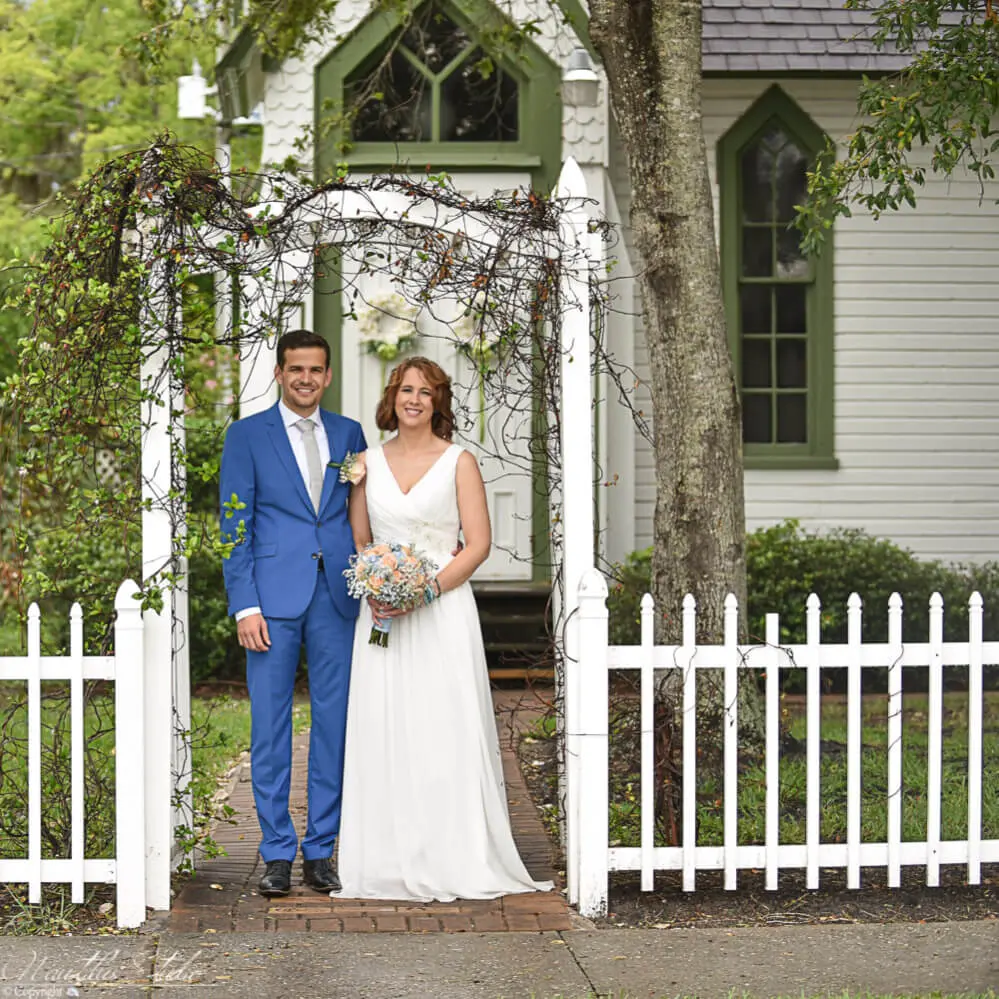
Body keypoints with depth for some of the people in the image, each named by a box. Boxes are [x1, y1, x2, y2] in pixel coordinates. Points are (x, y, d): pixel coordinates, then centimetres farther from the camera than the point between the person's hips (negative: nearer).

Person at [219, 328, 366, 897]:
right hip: (275, 599, -3)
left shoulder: (349, 434, 12)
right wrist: (245, 605, -8)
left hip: (337, 599, 3)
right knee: (270, 727, -1)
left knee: (334, 724, 5)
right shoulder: (248, 435, 4)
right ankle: (278, 854, 7)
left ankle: (321, 851, 14)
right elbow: (235, 526, 0)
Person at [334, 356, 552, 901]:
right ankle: (390, 862, 6)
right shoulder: (369, 463, 11)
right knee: (383, 734, 1)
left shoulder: (459, 462, 1)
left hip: (442, 610, -3)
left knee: (445, 731, -5)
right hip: (381, 614, 3)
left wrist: (425, 590, -14)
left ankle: (452, 861, 0)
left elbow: (478, 543, -3)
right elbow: (357, 540, 14)